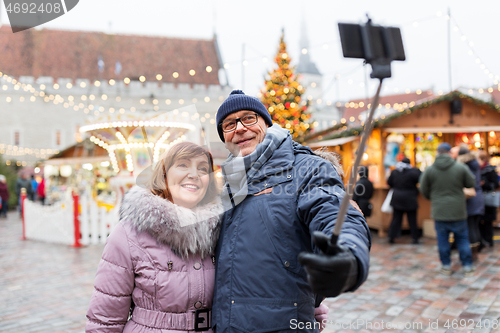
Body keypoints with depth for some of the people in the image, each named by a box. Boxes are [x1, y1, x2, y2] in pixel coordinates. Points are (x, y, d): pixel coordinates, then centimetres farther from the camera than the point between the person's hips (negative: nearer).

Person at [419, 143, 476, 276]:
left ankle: (446, 266, 17)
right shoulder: (461, 168, -7)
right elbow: (472, 184, 4)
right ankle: (467, 267, 15)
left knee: (442, 239, 10)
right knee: (462, 238, 11)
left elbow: (423, 190, 2)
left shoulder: (429, 170, -6)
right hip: (458, 210, 0)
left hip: (439, 211, 0)